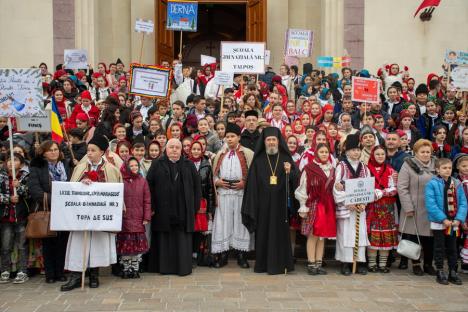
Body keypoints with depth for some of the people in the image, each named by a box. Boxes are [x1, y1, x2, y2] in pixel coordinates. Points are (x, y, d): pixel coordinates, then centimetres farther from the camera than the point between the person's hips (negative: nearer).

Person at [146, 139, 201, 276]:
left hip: (183, 209, 1)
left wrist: (195, 206, 0)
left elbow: (196, 186, 6)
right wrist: (152, 206, -6)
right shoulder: (157, 164, 4)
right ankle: (163, 266, 15)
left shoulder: (189, 165, 8)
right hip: (163, 209, -1)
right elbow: (149, 185, -1)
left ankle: (183, 267, 13)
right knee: (164, 238, 4)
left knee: (182, 239, 4)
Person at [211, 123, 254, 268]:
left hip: (241, 193, -3)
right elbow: (214, 174, 16)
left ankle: (241, 255, 10)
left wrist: (244, 183, -13)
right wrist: (217, 181, -3)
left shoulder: (247, 153, 4)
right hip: (223, 194, 3)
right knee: (223, 222, 3)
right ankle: (222, 255, 10)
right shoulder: (220, 154, 15)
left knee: (240, 222, 1)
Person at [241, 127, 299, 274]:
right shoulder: (258, 160, 5)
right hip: (263, 203, 0)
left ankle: (280, 264, 12)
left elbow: (296, 179, 4)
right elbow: (252, 183, 2)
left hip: (280, 203, 0)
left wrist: (290, 172, -18)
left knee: (280, 232, 3)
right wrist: (252, 205, -4)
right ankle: (263, 264, 15)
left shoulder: (286, 158, 5)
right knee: (263, 233, 5)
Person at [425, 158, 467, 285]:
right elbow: (431, 205, -19)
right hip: (438, 223, -4)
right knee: (439, 248, 8)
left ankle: (453, 273, 26)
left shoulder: (457, 184, 0)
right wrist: (443, 219, -21)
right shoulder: (432, 184, -13)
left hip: (454, 223, 4)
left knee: (452, 248, 15)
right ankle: (440, 273, 19)